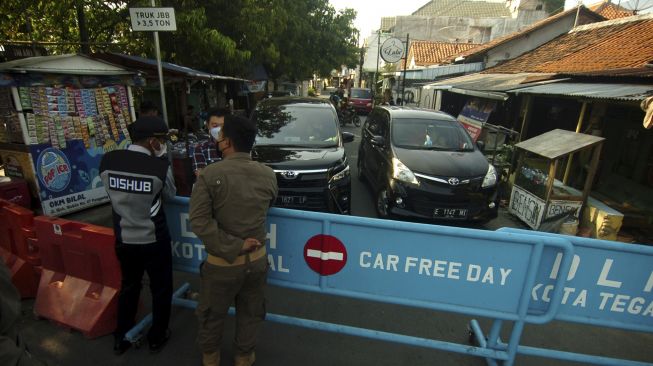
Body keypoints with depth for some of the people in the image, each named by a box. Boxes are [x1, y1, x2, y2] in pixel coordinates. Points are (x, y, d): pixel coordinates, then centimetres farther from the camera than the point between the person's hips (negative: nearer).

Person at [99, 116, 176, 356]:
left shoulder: (107, 160, -9)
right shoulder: (159, 166, -21)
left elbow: (112, 192, 8)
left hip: (123, 240, 5)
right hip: (154, 241, -4)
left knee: (128, 286, 26)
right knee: (161, 288, 18)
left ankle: (121, 338, 42)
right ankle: (157, 337, 36)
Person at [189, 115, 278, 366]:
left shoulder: (209, 175, -18)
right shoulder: (268, 175, -8)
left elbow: (199, 222, -22)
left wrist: (233, 246, -18)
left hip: (222, 263, -2)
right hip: (257, 259, 3)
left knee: (213, 313, 24)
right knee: (251, 313, 23)